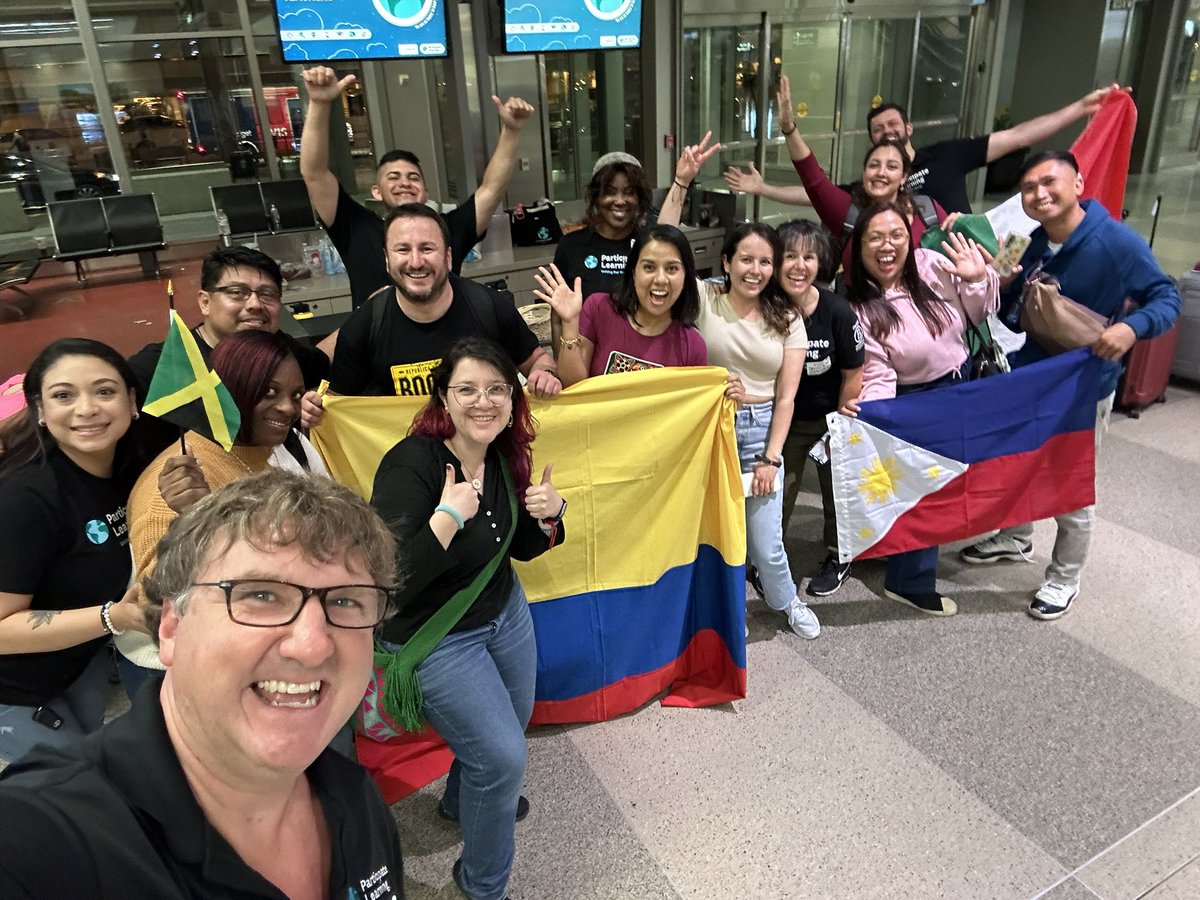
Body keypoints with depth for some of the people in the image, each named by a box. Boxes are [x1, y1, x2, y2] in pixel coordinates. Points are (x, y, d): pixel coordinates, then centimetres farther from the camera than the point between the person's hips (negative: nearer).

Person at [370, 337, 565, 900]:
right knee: (504, 756, -4)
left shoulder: (503, 457, -7)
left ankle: (462, 802, 59)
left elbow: (521, 548, 6)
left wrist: (548, 516, -14)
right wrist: (448, 516, -39)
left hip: (504, 613, 8)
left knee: (511, 726, 25)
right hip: (434, 641, -7)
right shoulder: (411, 464, -28)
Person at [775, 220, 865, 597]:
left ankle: (837, 558, 39)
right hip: (786, 418, 1)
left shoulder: (838, 312, -24)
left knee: (838, 488, 16)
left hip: (831, 417, -1)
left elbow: (853, 374, -12)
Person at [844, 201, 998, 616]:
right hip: (915, 402, -5)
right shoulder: (859, 307, -21)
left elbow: (978, 313, 3)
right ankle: (910, 581, 16)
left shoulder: (934, 265, -10)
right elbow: (878, 376, -24)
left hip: (963, 385, 6)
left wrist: (979, 280, -16)